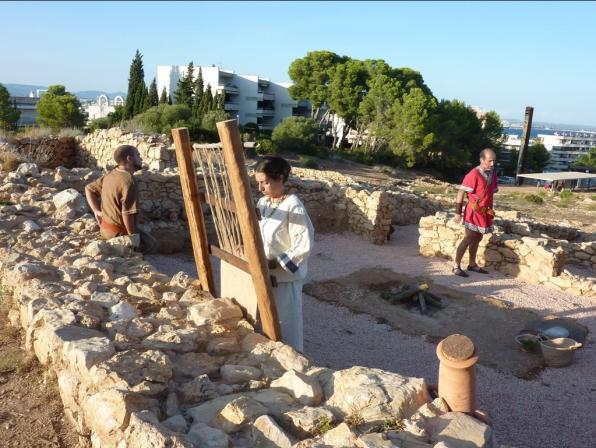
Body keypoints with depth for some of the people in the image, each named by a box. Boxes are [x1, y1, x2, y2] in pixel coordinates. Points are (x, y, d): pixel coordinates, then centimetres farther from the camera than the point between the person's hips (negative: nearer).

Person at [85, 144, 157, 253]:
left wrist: (96, 211, 13)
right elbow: (127, 214, -27)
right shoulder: (129, 181, -24)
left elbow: (89, 188, 18)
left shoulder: (110, 175, 3)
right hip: (120, 232, -9)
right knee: (150, 243, 7)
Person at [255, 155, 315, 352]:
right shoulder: (262, 203, 5)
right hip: (264, 275, 7)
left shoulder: (293, 207, -19)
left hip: (285, 278, -7)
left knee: (285, 326, 6)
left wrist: (275, 263, -22)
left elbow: (304, 247, -20)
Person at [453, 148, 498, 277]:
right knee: (469, 239, -5)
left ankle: (472, 264, 27)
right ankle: (456, 266, 3)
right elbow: (461, 193, -17)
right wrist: (458, 212, -16)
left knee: (477, 239, 15)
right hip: (474, 212, -7)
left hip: (485, 212, 7)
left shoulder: (492, 173, 5)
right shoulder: (473, 174, -19)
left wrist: (490, 210, 17)